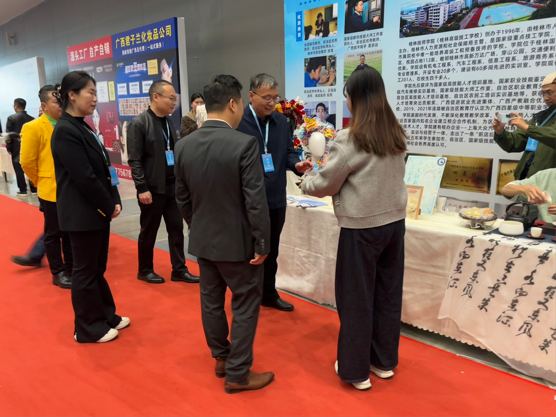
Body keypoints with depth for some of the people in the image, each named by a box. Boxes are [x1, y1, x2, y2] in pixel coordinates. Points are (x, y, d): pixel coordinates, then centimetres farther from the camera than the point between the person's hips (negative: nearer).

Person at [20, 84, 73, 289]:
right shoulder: (33, 128, -10)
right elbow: (27, 162, -7)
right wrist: (42, 182, 3)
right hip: (51, 191, -5)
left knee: (71, 232, 14)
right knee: (54, 233, 8)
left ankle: (72, 268, 28)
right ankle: (58, 273, 20)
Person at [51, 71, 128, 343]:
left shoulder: (83, 127, 12)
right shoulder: (65, 131, -17)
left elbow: (103, 168, 11)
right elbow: (84, 177, -22)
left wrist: (114, 202, 2)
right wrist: (109, 206, -12)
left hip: (98, 210, 9)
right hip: (82, 213, -9)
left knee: (97, 268, 19)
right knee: (85, 271, 5)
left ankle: (106, 316, 33)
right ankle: (88, 328, 20)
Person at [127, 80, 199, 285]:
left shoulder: (169, 122, 10)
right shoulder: (139, 123, -10)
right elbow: (134, 160, -13)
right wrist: (142, 188, -17)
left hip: (173, 186, 6)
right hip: (153, 188, -6)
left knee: (176, 229, 8)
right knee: (149, 232, 8)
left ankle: (179, 270, 19)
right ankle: (145, 270, 25)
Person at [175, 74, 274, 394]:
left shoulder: (184, 146, -1)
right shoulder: (245, 144, -20)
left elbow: (182, 198, 7)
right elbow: (256, 201, -20)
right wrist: (262, 244, -11)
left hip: (203, 240, 7)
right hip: (238, 242, -6)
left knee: (212, 302, 18)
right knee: (245, 306, 8)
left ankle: (221, 358, 37)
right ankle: (238, 374, 20)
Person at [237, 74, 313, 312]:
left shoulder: (281, 121, 7)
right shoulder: (237, 122, -13)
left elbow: (288, 152, 11)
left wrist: (296, 164, -10)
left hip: (276, 198, 6)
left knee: (271, 251, 20)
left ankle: (269, 294, 38)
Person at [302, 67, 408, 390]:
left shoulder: (350, 139, -15)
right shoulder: (397, 135, 5)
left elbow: (327, 184, -8)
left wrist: (306, 183, 12)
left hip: (362, 226, -6)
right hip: (394, 221, 7)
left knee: (357, 297, 7)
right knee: (388, 293, 15)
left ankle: (356, 370, 21)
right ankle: (384, 361, 32)